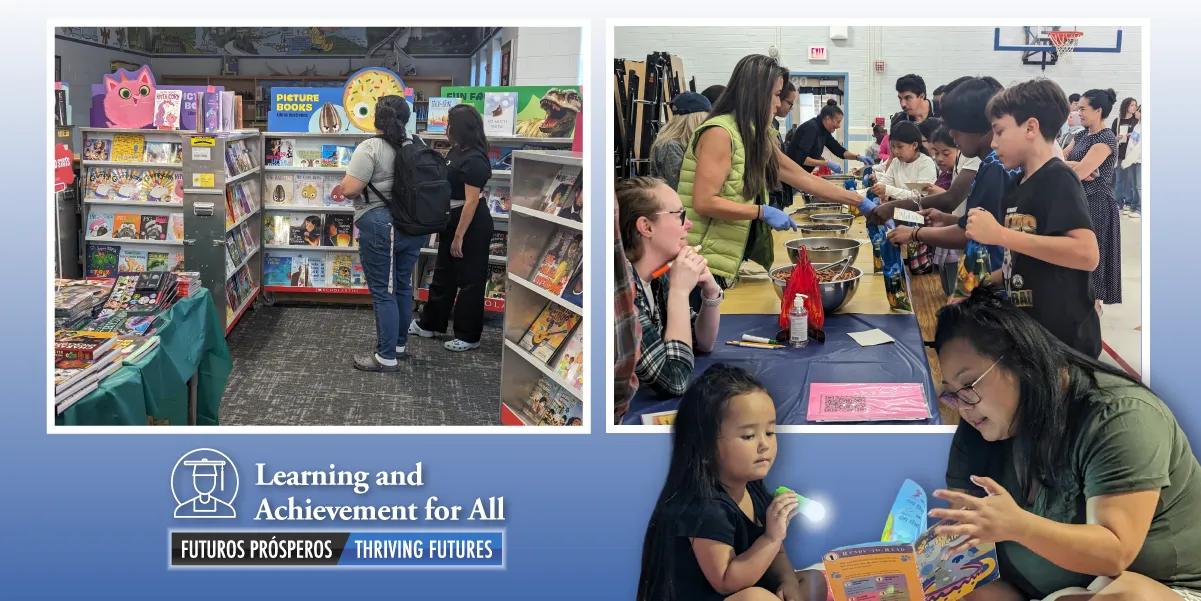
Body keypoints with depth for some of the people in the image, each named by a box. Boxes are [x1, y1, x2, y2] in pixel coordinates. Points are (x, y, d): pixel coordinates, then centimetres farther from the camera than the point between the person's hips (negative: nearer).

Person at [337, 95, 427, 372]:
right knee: (403, 285, 18)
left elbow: (349, 189, -18)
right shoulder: (418, 147, 8)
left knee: (383, 291, -2)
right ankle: (399, 343, 30)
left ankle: (386, 357, 1)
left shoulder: (370, 148, -14)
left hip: (380, 227, -7)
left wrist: (342, 188, 4)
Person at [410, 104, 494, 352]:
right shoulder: (457, 151, 7)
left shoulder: (474, 160, -23)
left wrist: (459, 236, -22)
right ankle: (429, 324, 32)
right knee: (443, 275, 19)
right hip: (453, 220, 10)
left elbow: (472, 201, -24)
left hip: (471, 225, -10)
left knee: (469, 279, 2)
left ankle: (469, 336, 13)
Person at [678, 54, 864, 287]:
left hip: (722, 264, 9)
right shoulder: (720, 133, -16)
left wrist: (860, 202, 19)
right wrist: (763, 212, -19)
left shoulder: (756, 137, 13)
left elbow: (804, 178, 18)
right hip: (698, 263, -9)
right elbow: (703, 202, -22)